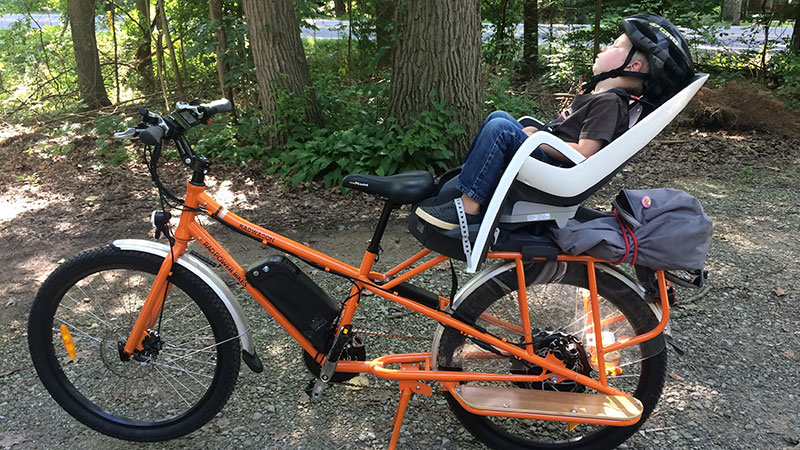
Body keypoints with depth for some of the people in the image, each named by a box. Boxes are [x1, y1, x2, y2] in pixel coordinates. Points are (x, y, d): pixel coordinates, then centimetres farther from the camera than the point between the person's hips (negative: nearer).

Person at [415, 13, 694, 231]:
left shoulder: (609, 102, -13)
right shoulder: (597, 94, 18)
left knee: (500, 128, -26)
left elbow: (582, 152, -23)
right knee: (500, 116, 14)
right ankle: (462, 181, 6)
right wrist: (536, 132, 5)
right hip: (548, 159, 10)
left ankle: (468, 207, -24)